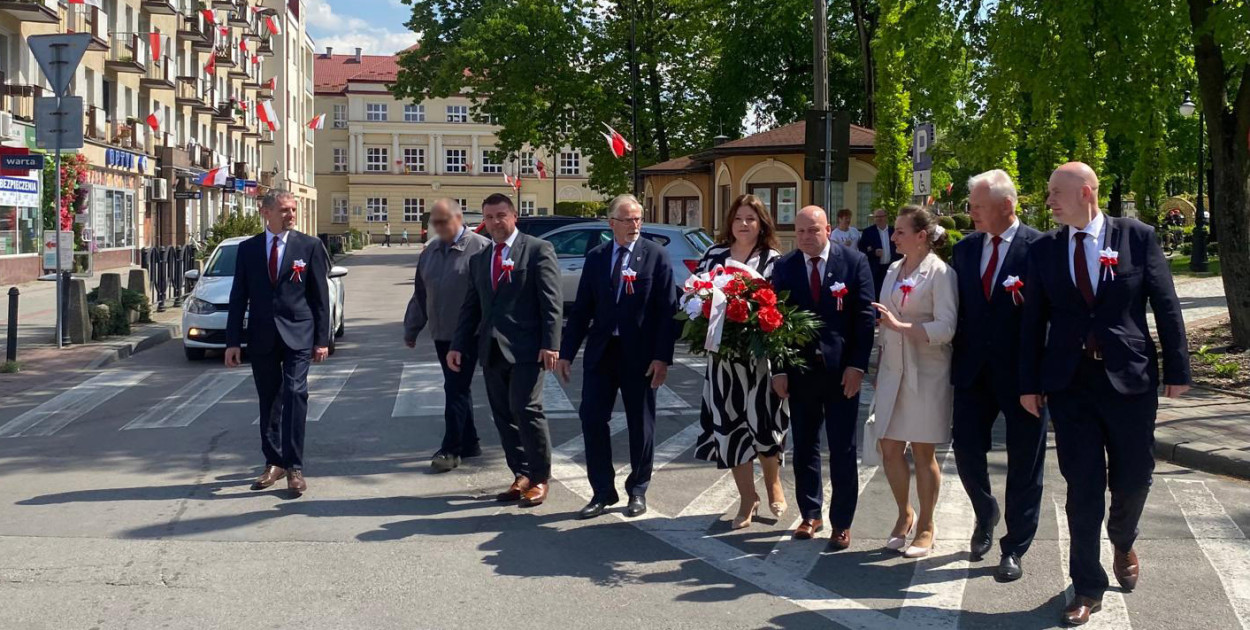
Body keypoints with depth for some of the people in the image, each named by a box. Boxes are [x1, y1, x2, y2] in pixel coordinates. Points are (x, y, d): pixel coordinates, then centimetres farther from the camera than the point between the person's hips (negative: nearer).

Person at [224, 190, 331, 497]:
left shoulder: (310, 246, 1)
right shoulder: (247, 249, 7)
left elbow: (320, 296, 2)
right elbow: (238, 297, 7)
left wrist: (322, 340, -2)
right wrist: (233, 341, 1)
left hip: (297, 334, -3)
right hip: (261, 337, 3)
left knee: (294, 395, -13)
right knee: (268, 401, 9)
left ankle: (294, 467, -9)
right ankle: (274, 462, 21)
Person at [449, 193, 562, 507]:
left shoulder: (538, 250, -1)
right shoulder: (478, 260, 18)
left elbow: (551, 301, -7)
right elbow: (471, 307, 19)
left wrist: (550, 344, -15)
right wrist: (458, 346, 9)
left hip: (525, 348, -6)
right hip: (491, 350, 6)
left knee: (525, 410, -11)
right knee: (503, 415, 7)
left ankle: (539, 478, 1)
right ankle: (521, 475, 16)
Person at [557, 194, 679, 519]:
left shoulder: (656, 255, -3)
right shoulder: (596, 257, 7)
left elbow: (668, 309, -7)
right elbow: (581, 309, 8)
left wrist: (662, 357, -13)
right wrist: (567, 352, 3)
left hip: (639, 354, -3)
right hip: (601, 351, 3)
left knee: (641, 425, 7)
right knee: (592, 419, 0)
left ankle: (637, 490, 23)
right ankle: (602, 491, 13)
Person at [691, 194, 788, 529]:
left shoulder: (773, 260, 0)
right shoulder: (713, 255, 9)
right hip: (723, 355, 3)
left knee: (762, 422, -3)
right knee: (730, 424, 2)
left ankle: (773, 483, 26)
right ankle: (748, 498, 15)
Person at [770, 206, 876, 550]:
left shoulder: (854, 261, -4)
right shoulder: (783, 267, 2)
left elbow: (865, 315, -5)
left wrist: (857, 366, -11)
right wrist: (778, 370, -2)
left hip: (841, 370, -2)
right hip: (799, 369, 2)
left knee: (843, 450, 3)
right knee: (804, 446, 11)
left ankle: (841, 522, 12)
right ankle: (810, 514, 24)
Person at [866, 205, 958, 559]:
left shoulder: (940, 273, -10)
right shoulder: (894, 271, 10)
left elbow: (945, 328, -18)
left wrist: (900, 325, -26)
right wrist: (878, 367, 14)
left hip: (926, 373, -6)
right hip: (893, 370, 6)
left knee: (923, 453, 3)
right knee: (889, 448, 6)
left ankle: (926, 527, 18)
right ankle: (905, 516, 28)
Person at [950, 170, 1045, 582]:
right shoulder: (963, 250, 8)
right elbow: (957, 307, 11)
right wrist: (956, 358, 3)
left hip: (1022, 371, -4)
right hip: (974, 371, 4)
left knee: (1023, 461, 5)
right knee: (966, 447, 3)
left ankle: (1014, 549, 17)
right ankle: (985, 514, 33)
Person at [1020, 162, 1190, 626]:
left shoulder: (1137, 237, -2)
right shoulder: (1043, 250, 4)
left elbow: (1166, 305, 0)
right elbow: (1034, 321, 6)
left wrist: (1177, 369, -1)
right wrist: (1029, 383, 4)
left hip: (1130, 377, -1)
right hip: (1069, 382, 1)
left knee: (1133, 477, 10)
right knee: (1083, 485, 2)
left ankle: (1122, 542, 43)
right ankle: (1087, 588, 13)